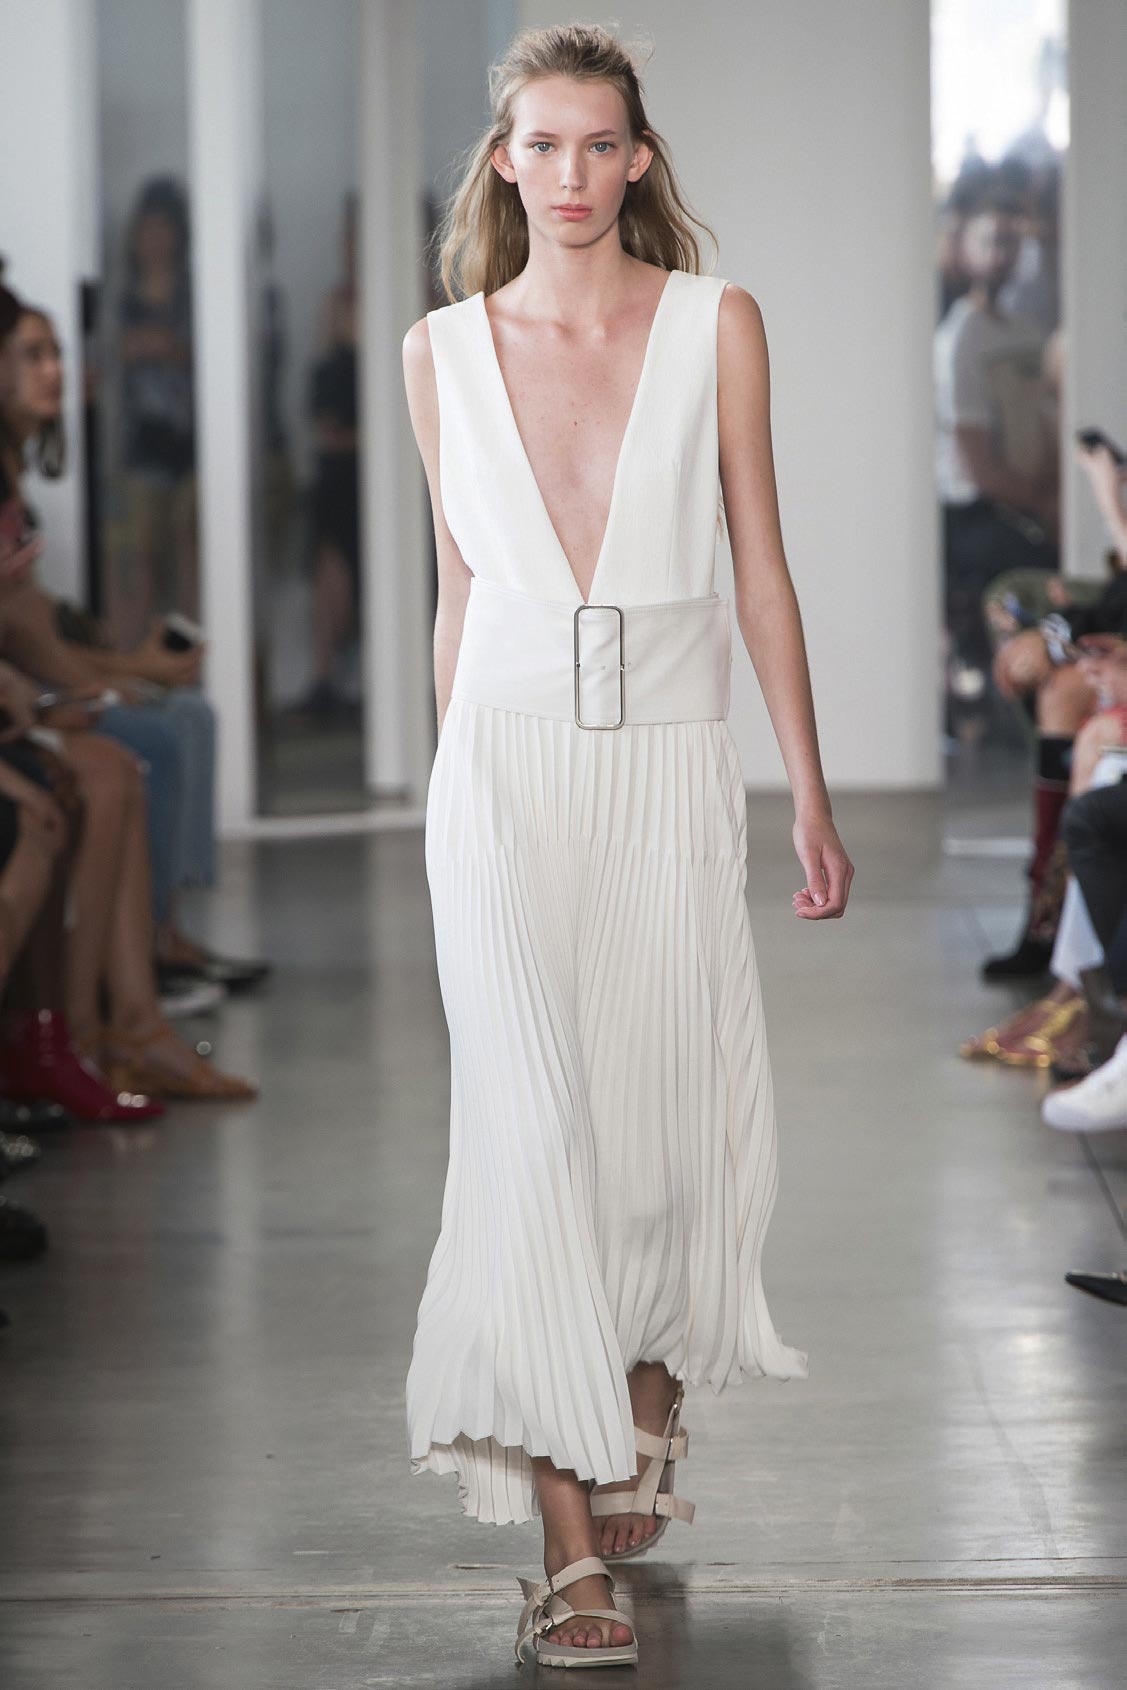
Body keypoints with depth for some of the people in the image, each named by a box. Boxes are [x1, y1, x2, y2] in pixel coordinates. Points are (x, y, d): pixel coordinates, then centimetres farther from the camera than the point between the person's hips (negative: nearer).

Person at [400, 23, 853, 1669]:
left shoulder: (716, 325, 2)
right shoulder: (445, 351, 5)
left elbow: (761, 567, 3)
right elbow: (458, 590, 13)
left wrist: (811, 793, 1)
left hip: (669, 766, 0)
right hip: (508, 768, 0)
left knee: (674, 1127, 6)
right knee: (537, 1128, -11)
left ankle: (647, 1407, 37)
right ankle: (573, 1550, -11)